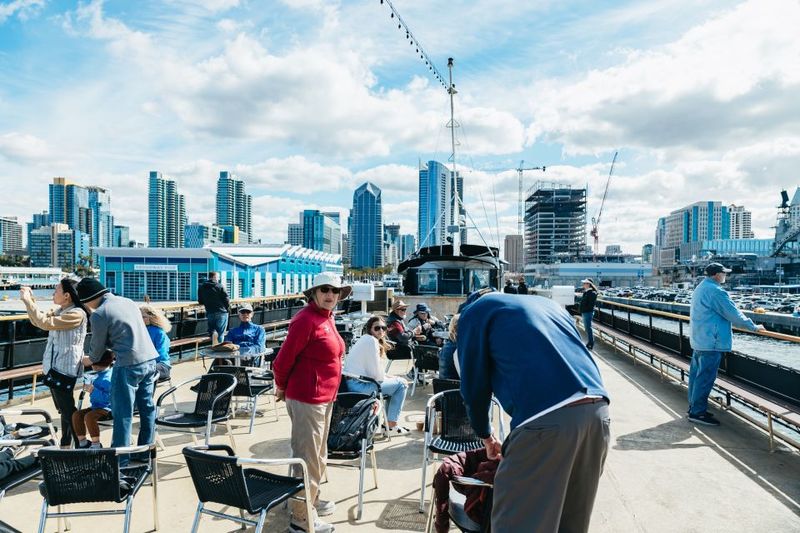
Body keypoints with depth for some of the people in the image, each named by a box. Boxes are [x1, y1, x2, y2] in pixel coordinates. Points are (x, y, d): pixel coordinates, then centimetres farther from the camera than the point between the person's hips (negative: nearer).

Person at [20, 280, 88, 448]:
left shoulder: (77, 314, -20)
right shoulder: (60, 311, 10)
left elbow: (45, 323, -24)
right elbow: (37, 321, 20)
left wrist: (27, 300, -15)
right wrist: (31, 300, 8)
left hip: (64, 370, -10)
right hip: (54, 368, 10)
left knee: (68, 411, -4)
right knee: (64, 410, 19)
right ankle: (65, 447, 30)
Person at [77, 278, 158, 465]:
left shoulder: (99, 314, -8)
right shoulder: (129, 301, 12)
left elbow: (98, 346, 5)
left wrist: (90, 360, 26)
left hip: (129, 365, -7)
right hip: (150, 359, 8)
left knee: (123, 413, 4)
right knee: (147, 407, 16)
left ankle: (120, 460, 13)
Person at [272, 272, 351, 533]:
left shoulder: (327, 317, 9)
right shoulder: (306, 319, -19)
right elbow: (284, 358, -17)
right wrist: (281, 387, -2)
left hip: (324, 398, 10)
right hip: (307, 399, -10)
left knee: (318, 456, 23)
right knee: (307, 458, 1)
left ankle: (311, 499, 41)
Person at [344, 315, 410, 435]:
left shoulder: (364, 339, 18)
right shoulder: (371, 340, -13)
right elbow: (376, 373, -15)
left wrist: (386, 376, 10)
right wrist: (387, 378, 4)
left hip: (353, 382, 10)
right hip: (359, 384, -10)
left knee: (394, 380, 25)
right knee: (401, 384, -1)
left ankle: (388, 421, 27)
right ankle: (391, 424, 7)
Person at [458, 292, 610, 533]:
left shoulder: (475, 312, 14)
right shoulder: (548, 304, 32)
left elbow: (474, 385, 13)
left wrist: (486, 435, 31)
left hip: (546, 419, -7)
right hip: (597, 410, 7)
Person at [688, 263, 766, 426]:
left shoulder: (700, 289, 15)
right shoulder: (716, 291, -18)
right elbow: (734, 314, -15)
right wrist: (754, 327, -3)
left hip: (698, 340, 10)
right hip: (710, 342, -10)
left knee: (696, 374, 14)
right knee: (705, 378, -5)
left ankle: (694, 407, 22)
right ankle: (698, 412, -1)